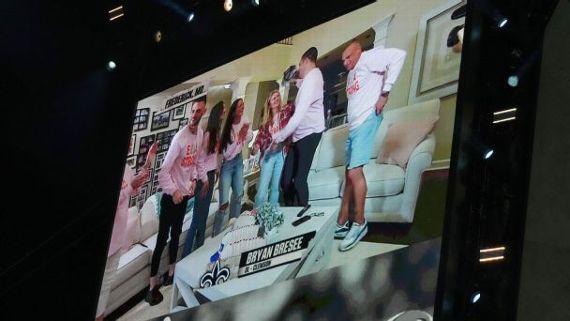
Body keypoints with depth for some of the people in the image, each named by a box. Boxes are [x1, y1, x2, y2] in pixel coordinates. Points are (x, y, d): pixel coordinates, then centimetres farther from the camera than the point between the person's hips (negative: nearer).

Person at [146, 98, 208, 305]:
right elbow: (164, 170, -22)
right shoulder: (180, 138, -24)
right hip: (171, 195, -7)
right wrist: (173, 191, -23)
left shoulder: (200, 134, 0)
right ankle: (152, 286, -1)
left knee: (176, 234, 19)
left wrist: (200, 178, 17)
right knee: (162, 239, -5)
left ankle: (171, 273, 34)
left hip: (185, 193, 7)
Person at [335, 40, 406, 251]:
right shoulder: (351, 74, 24)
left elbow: (398, 55, -17)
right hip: (353, 126, 9)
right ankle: (342, 224, 14)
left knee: (354, 171, -16)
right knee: (349, 174, 10)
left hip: (366, 121, -9)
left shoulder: (368, 58, -2)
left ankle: (360, 223, -9)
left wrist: (384, 93, -18)